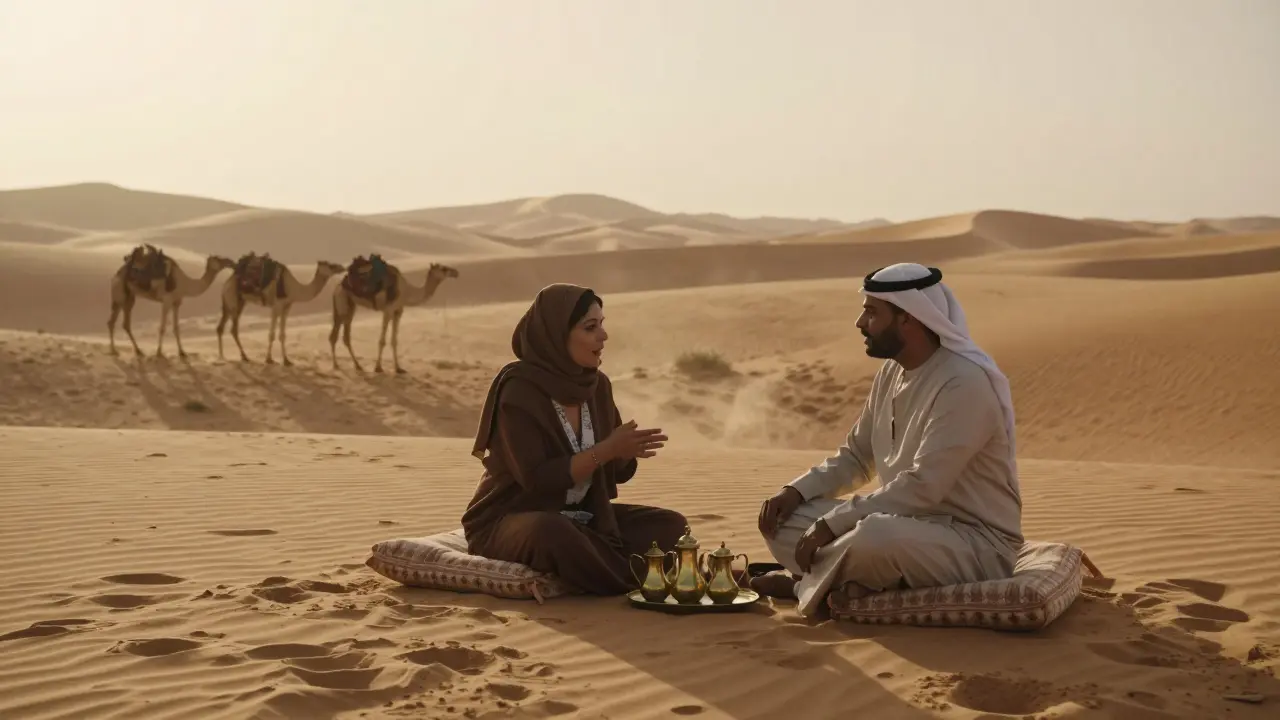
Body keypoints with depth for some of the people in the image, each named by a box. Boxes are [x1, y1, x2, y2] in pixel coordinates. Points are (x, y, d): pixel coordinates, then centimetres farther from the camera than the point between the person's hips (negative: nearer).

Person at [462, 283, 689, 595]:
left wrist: (628, 449, -17)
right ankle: (636, 581, -17)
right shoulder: (518, 389, -19)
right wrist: (606, 449, -27)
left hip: (580, 518, 7)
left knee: (670, 524, -6)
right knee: (552, 531, -40)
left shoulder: (597, 385, 2)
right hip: (508, 522, -7)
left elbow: (619, 472, 7)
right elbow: (535, 478, -25)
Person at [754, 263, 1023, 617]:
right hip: (910, 526, 8)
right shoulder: (892, 372, 6)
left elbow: (922, 487, -29)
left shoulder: (964, 382, -22)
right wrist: (796, 491, -1)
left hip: (977, 544, -8)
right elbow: (856, 456, 16)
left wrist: (833, 523, -26)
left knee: (875, 535, -38)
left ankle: (805, 583, -8)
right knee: (783, 517, 2)